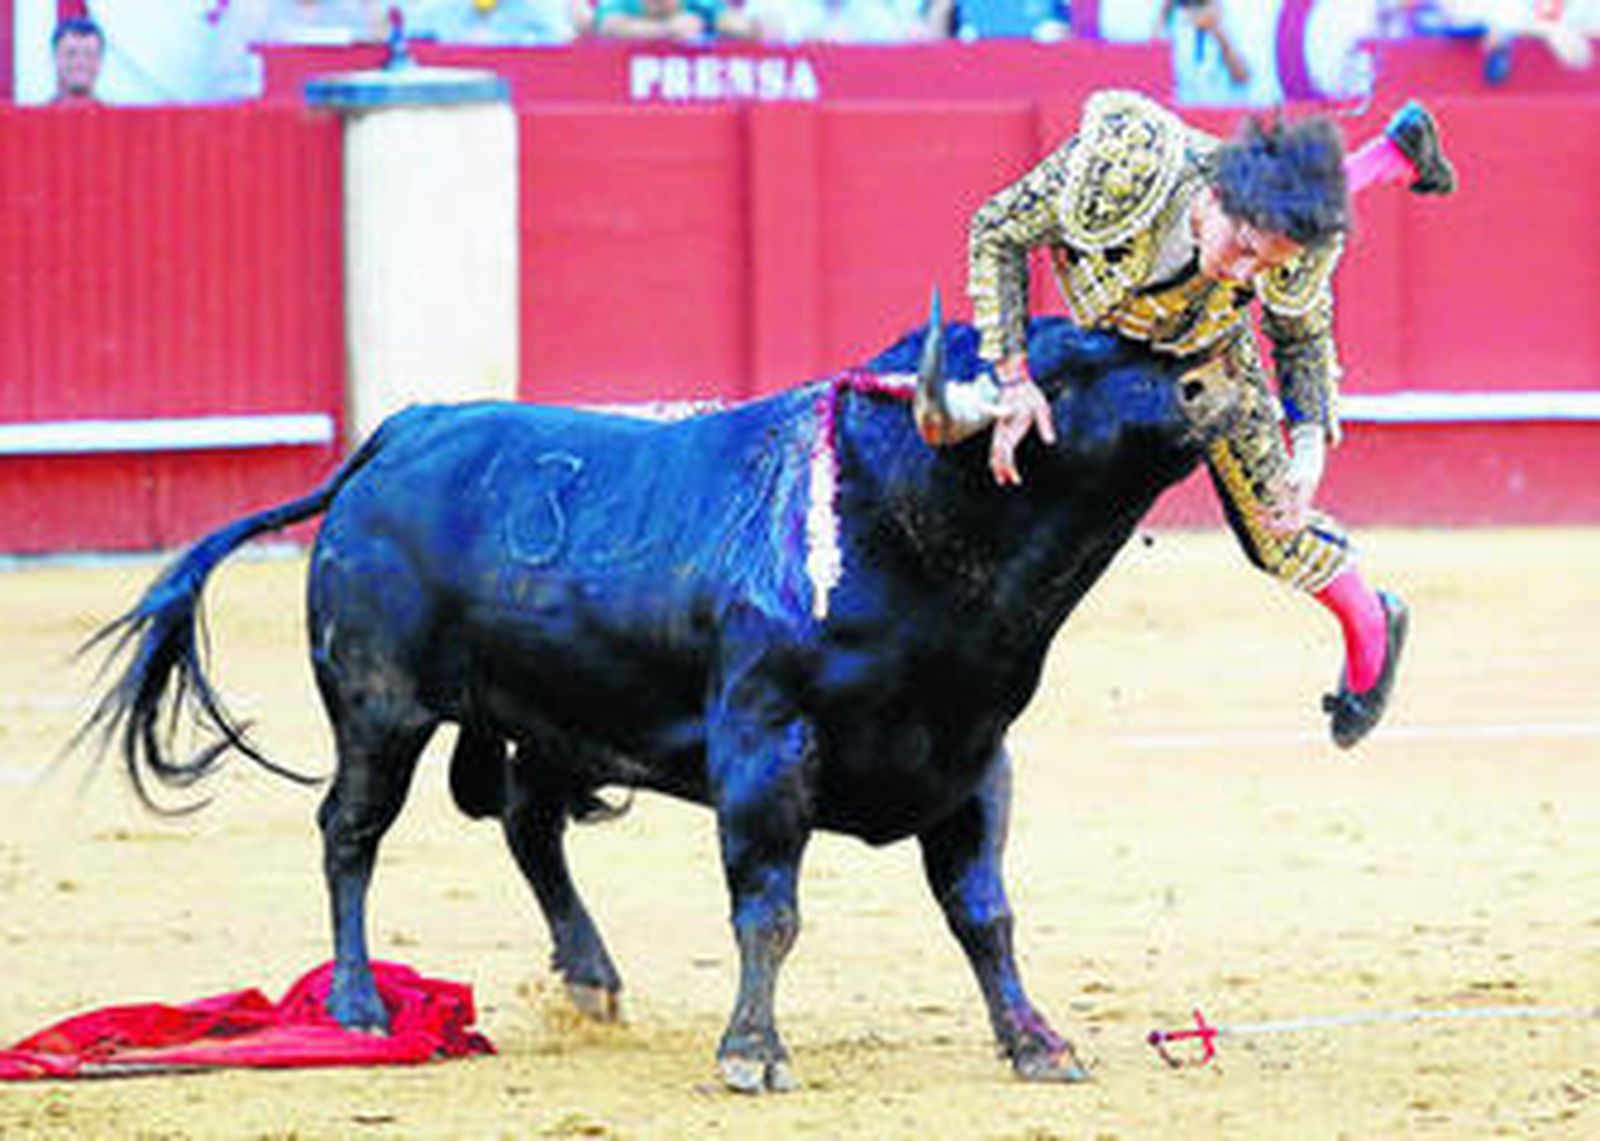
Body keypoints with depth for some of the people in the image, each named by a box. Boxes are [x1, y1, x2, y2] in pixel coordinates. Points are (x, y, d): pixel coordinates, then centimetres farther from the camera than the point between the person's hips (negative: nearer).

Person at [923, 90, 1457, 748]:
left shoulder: (1296, 243, -40)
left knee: (1271, 523, 8)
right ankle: (1395, 157, 55)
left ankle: (1371, 631, 39)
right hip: (1100, 319, 1)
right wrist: (1013, 379, -37)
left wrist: (1311, 444, -32)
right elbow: (996, 234, -34)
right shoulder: (1123, 162, -48)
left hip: (1208, 355, -1)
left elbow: (1303, 338, -18)